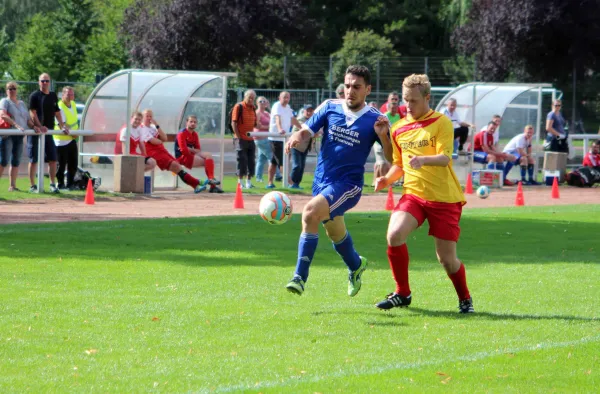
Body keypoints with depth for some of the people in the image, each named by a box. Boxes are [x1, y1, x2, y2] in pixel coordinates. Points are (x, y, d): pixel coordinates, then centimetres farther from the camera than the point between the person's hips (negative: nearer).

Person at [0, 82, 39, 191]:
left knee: (16, 162, 6)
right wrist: (16, 125, -27)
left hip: (19, 136, 7)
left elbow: (28, 119, 19)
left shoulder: (21, 104, 21)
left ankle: (12, 185, 10)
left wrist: (33, 126, -3)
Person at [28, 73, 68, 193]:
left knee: (53, 158, 2)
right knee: (34, 159, -1)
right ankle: (32, 185, 3)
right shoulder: (34, 96, -6)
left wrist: (62, 125, 8)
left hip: (48, 131, 5)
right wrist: (40, 126, -24)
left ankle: (53, 184, 8)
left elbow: (57, 112, 18)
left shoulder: (53, 96, 12)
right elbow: (32, 112, -14)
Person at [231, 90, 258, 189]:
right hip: (241, 139, -6)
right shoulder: (238, 107, -8)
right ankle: (240, 182, 0)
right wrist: (238, 137, -15)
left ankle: (249, 182, 14)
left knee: (251, 161, 6)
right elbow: (234, 123, -11)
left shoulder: (253, 108, 12)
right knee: (242, 160, -7)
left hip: (250, 139, 6)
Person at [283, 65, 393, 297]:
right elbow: (307, 130, -2)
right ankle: (356, 266, 54)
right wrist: (296, 138, -26)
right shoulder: (330, 107, 0)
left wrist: (383, 136, -25)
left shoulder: (374, 119, -8)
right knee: (335, 233, 22)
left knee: (310, 213, -28)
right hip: (322, 180, 5)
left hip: (348, 184, -5)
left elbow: (392, 157, -5)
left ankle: (300, 278, -25)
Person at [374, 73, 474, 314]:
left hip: (444, 198, -4)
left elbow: (444, 158, -18)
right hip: (413, 194, 4)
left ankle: (465, 299, 26)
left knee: (447, 259, -3)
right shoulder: (399, 129, 10)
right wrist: (387, 179, 0)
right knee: (394, 234, -23)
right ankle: (402, 294, -5)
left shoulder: (441, 123, -5)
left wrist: (424, 160, -38)